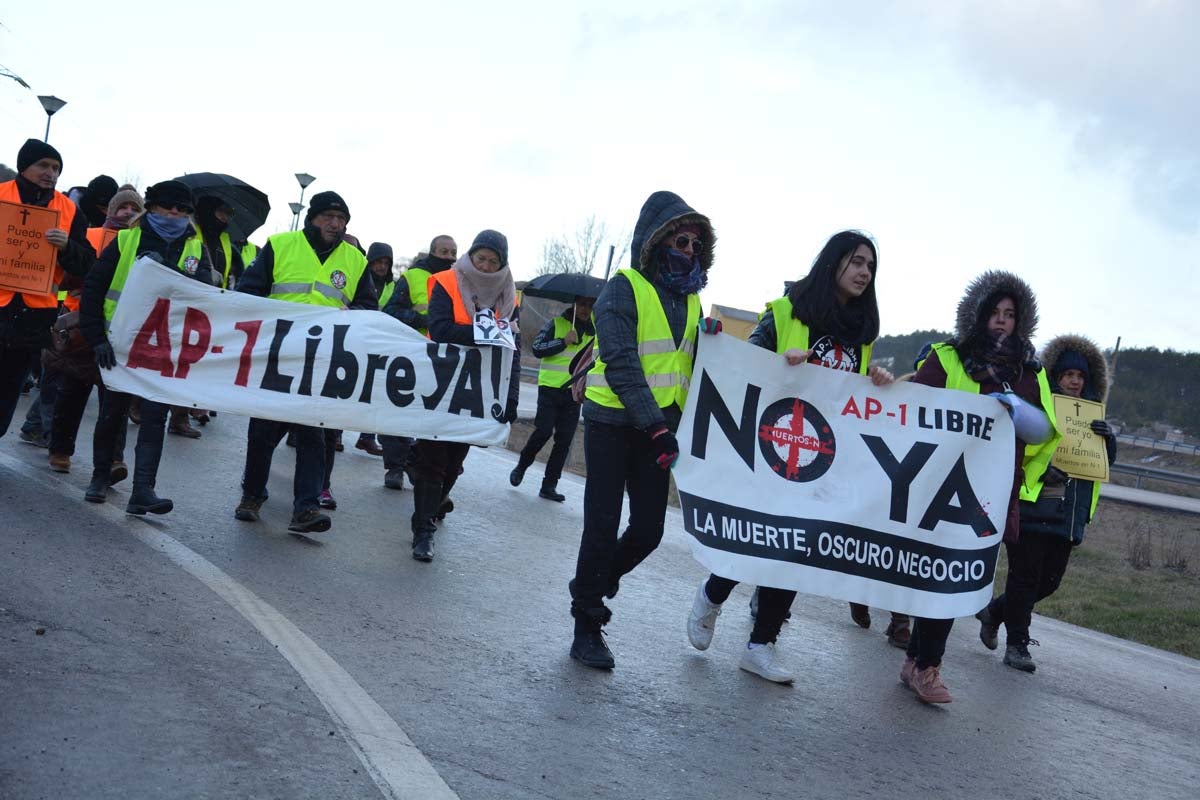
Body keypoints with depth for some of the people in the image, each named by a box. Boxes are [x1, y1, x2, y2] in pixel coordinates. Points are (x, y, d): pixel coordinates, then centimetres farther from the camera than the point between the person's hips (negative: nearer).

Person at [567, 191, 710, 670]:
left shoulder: (689, 297, 10)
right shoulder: (624, 289, -11)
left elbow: (693, 362, 16)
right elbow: (621, 365, -20)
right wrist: (655, 427, -26)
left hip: (658, 427, 6)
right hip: (613, 424, -6)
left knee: (649, 529, 5)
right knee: (604, 526, -1)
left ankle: (592, 585, 31)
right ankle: (587, 626, 13)